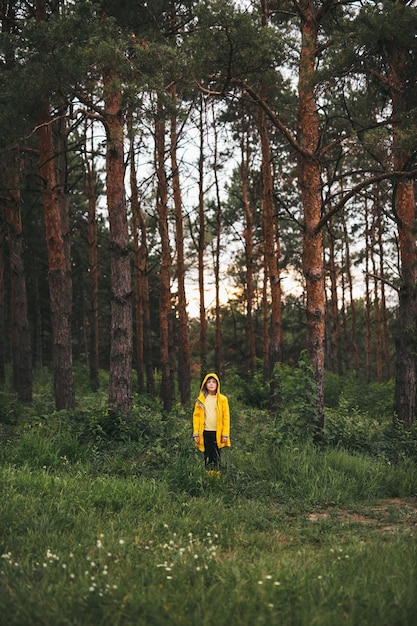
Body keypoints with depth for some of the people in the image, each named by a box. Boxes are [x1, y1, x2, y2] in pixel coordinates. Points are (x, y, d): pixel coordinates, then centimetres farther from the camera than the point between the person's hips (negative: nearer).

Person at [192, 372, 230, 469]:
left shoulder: (222, 399, 0)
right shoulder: (201, 399, 4)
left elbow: (226, 417, -2)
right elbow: (196, 416, 2)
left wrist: (225, 434, -7)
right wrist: (196, 434, -4)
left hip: (217, 432, -2)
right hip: (205, 432, 2)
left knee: (216, 457, 2)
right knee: (207, 456, 8)